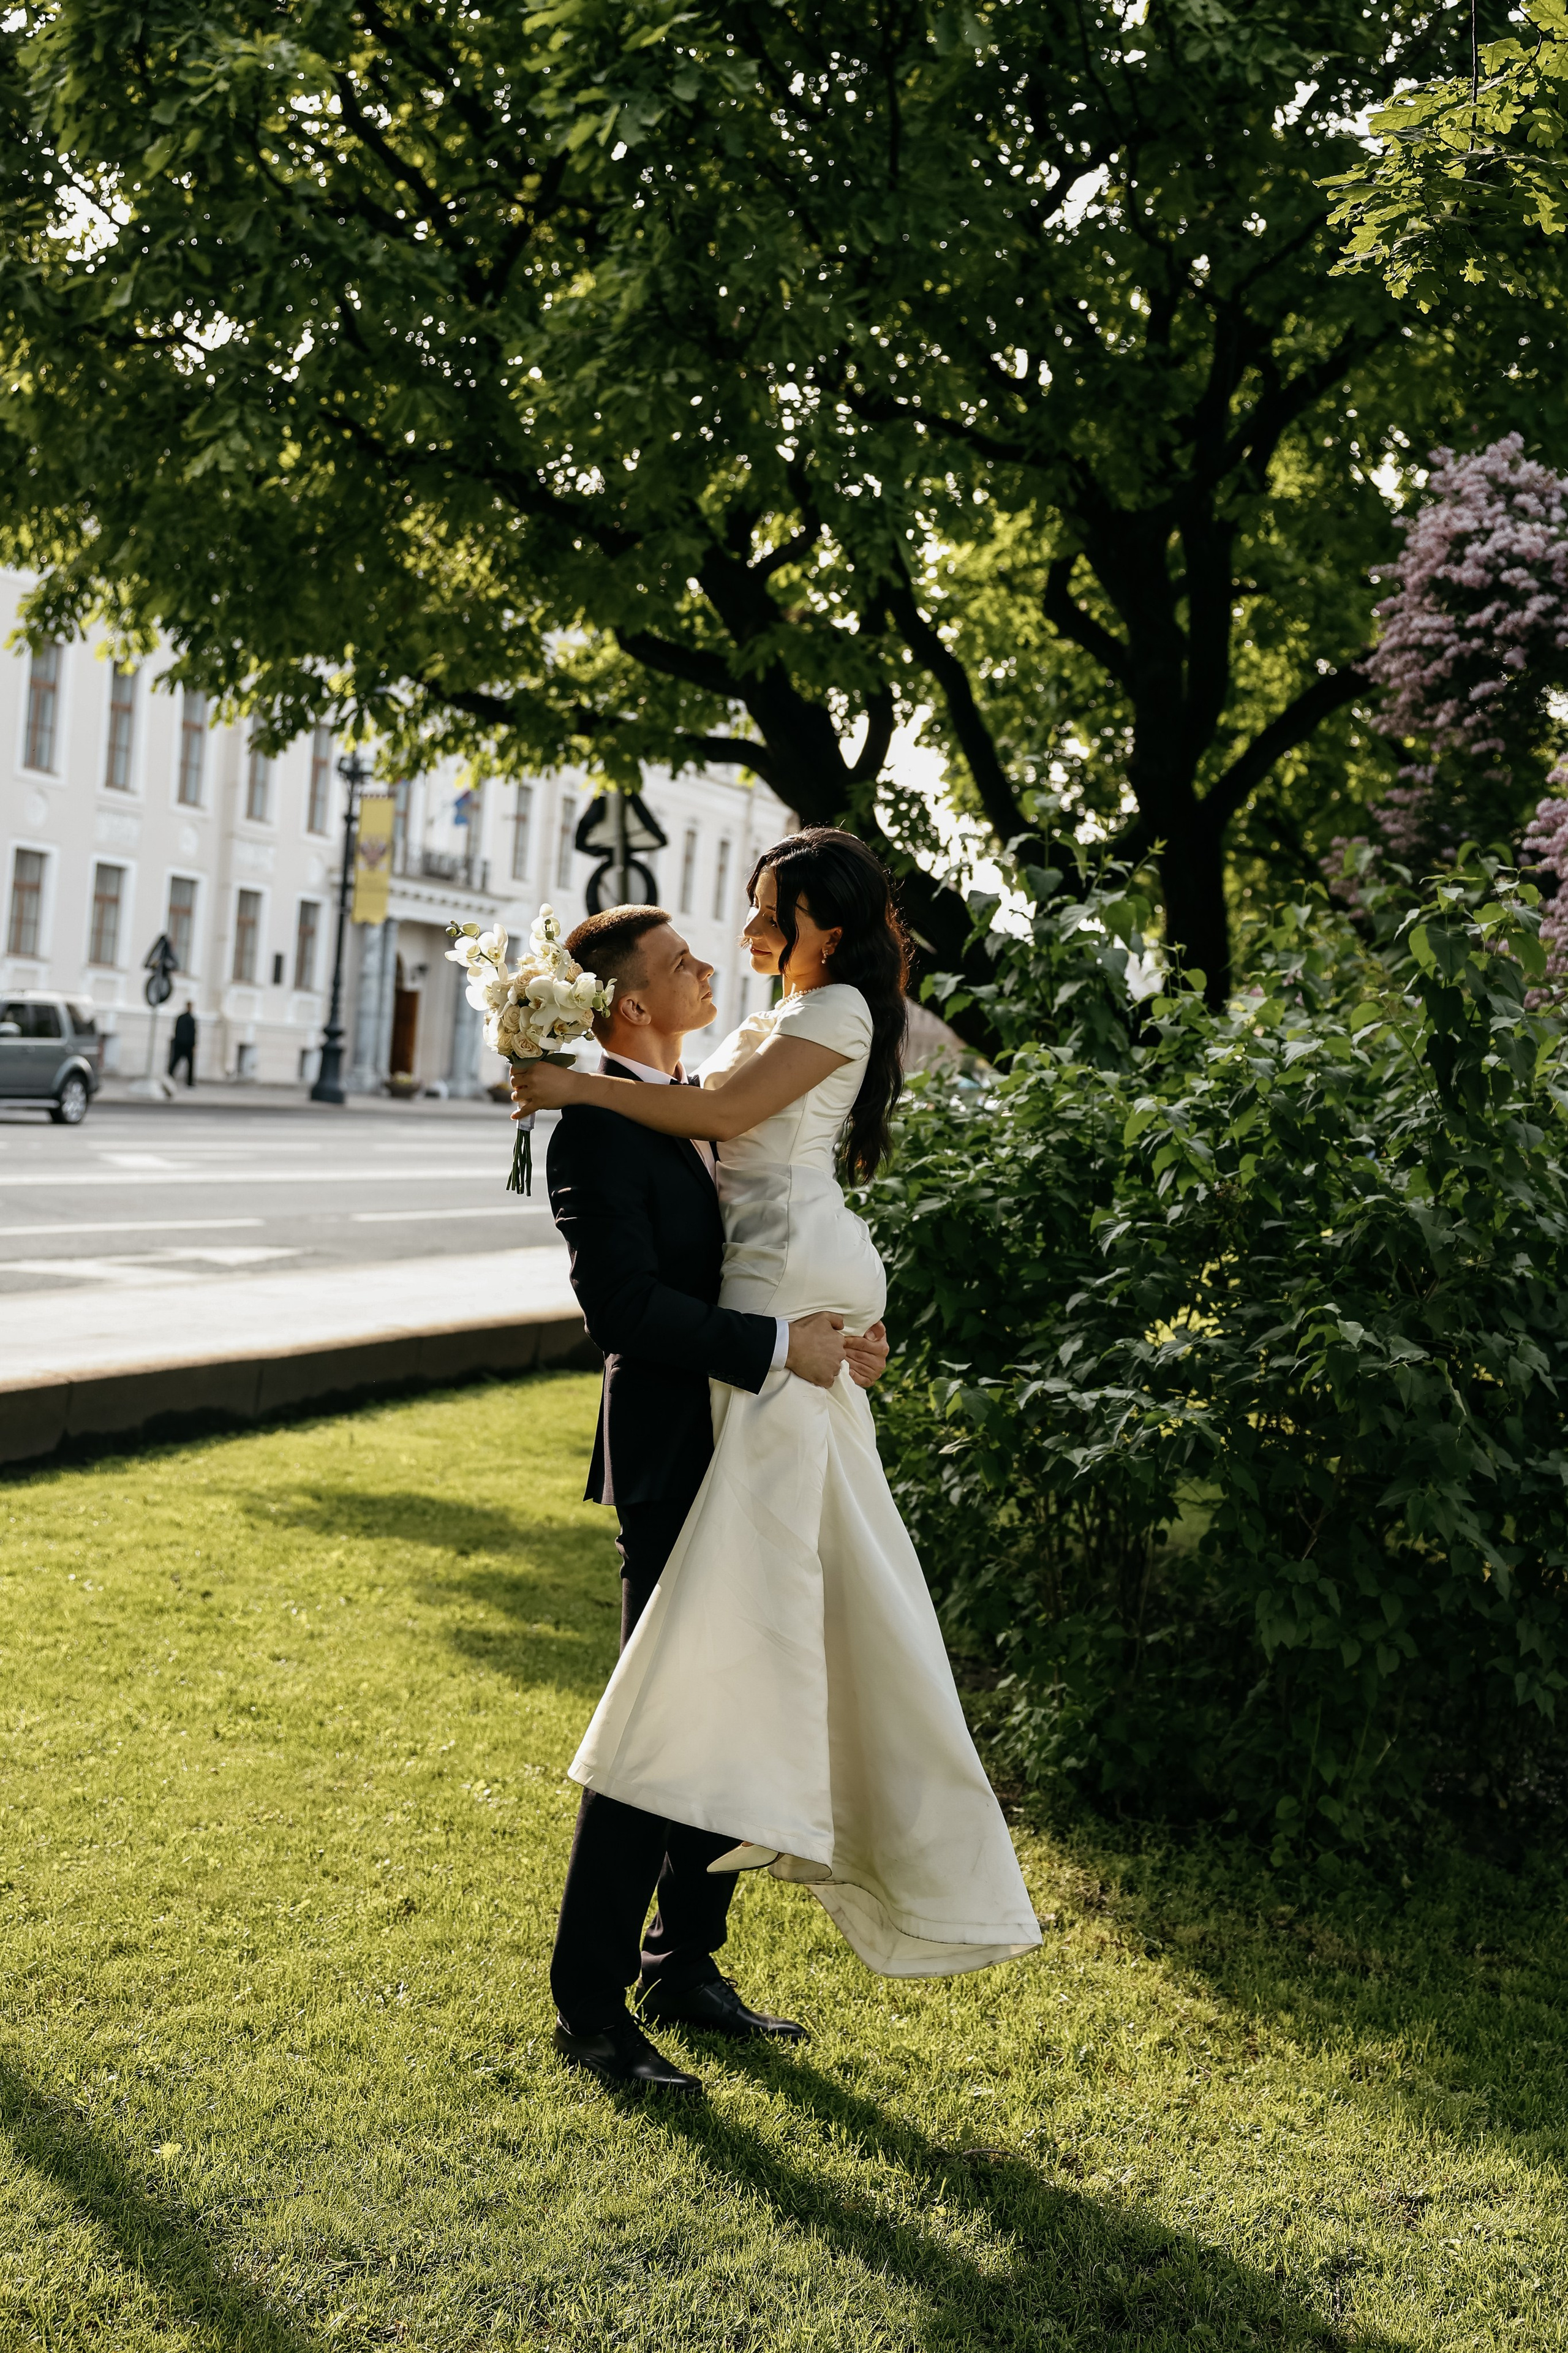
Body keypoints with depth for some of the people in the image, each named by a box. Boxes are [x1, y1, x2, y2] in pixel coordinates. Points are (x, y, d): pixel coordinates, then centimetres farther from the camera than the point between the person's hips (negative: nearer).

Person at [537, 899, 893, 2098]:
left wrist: (832, 1336, 2)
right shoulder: (601, 1130, -15)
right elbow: (627, 1302, -24)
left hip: (744, 1452, 9)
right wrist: (781, 1346, -22)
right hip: (674, 1461, -9)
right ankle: (590, 2007, 10)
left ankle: (684, 1962, 29)